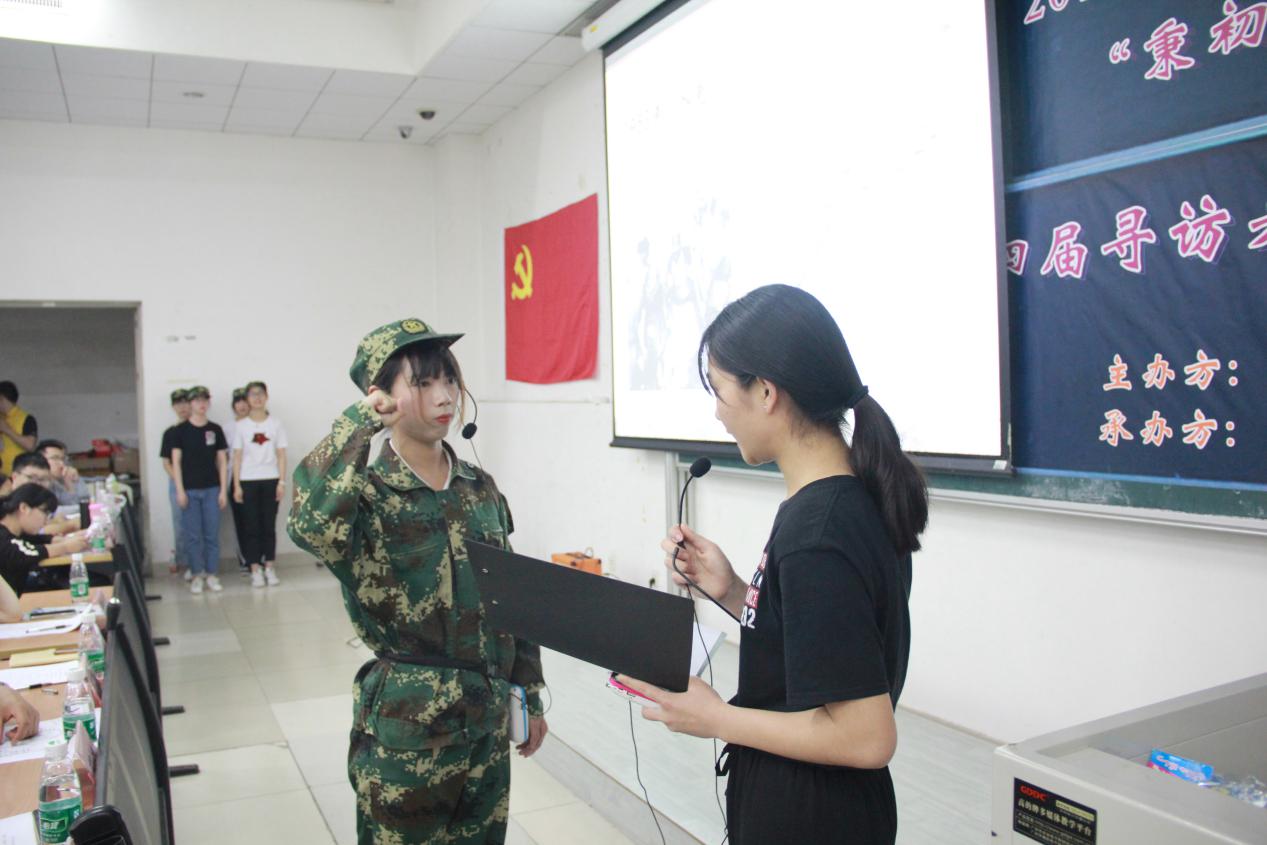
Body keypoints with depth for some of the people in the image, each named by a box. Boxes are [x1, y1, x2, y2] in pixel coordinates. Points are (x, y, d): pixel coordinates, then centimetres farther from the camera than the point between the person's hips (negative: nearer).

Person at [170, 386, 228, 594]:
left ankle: (211, 574, 12)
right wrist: (180, 490, -6)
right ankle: (197, 575, 11)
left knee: (212, 535, 4)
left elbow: (222, 461, 7)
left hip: (212, 489, 1)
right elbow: (176, 461, 1)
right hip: (189, 490, -1)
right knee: (193, 535, 2)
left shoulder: (215, 430, 6)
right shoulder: (181, 430, 1)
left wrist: (223, 490, 2)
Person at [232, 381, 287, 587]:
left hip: (270, 480, 0)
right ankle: (255, 570, 7)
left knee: (269, 525, 4)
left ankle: (269, 568, 11)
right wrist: (236, 485, -2)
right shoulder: (241, 425, 3)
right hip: (248, 481, 0)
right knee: (251, 526, 1)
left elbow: (281, 455, 4)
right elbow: (237, 457, 3)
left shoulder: (275, 423, 5)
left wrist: (281, 481, -3)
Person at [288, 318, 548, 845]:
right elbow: (310, 524, -39)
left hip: (489, 719, 5)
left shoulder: (480, 488, 3)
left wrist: (531, 694, 11)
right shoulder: (367, 495, -13)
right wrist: (360, 421, -31)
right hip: (406, 727, -5)